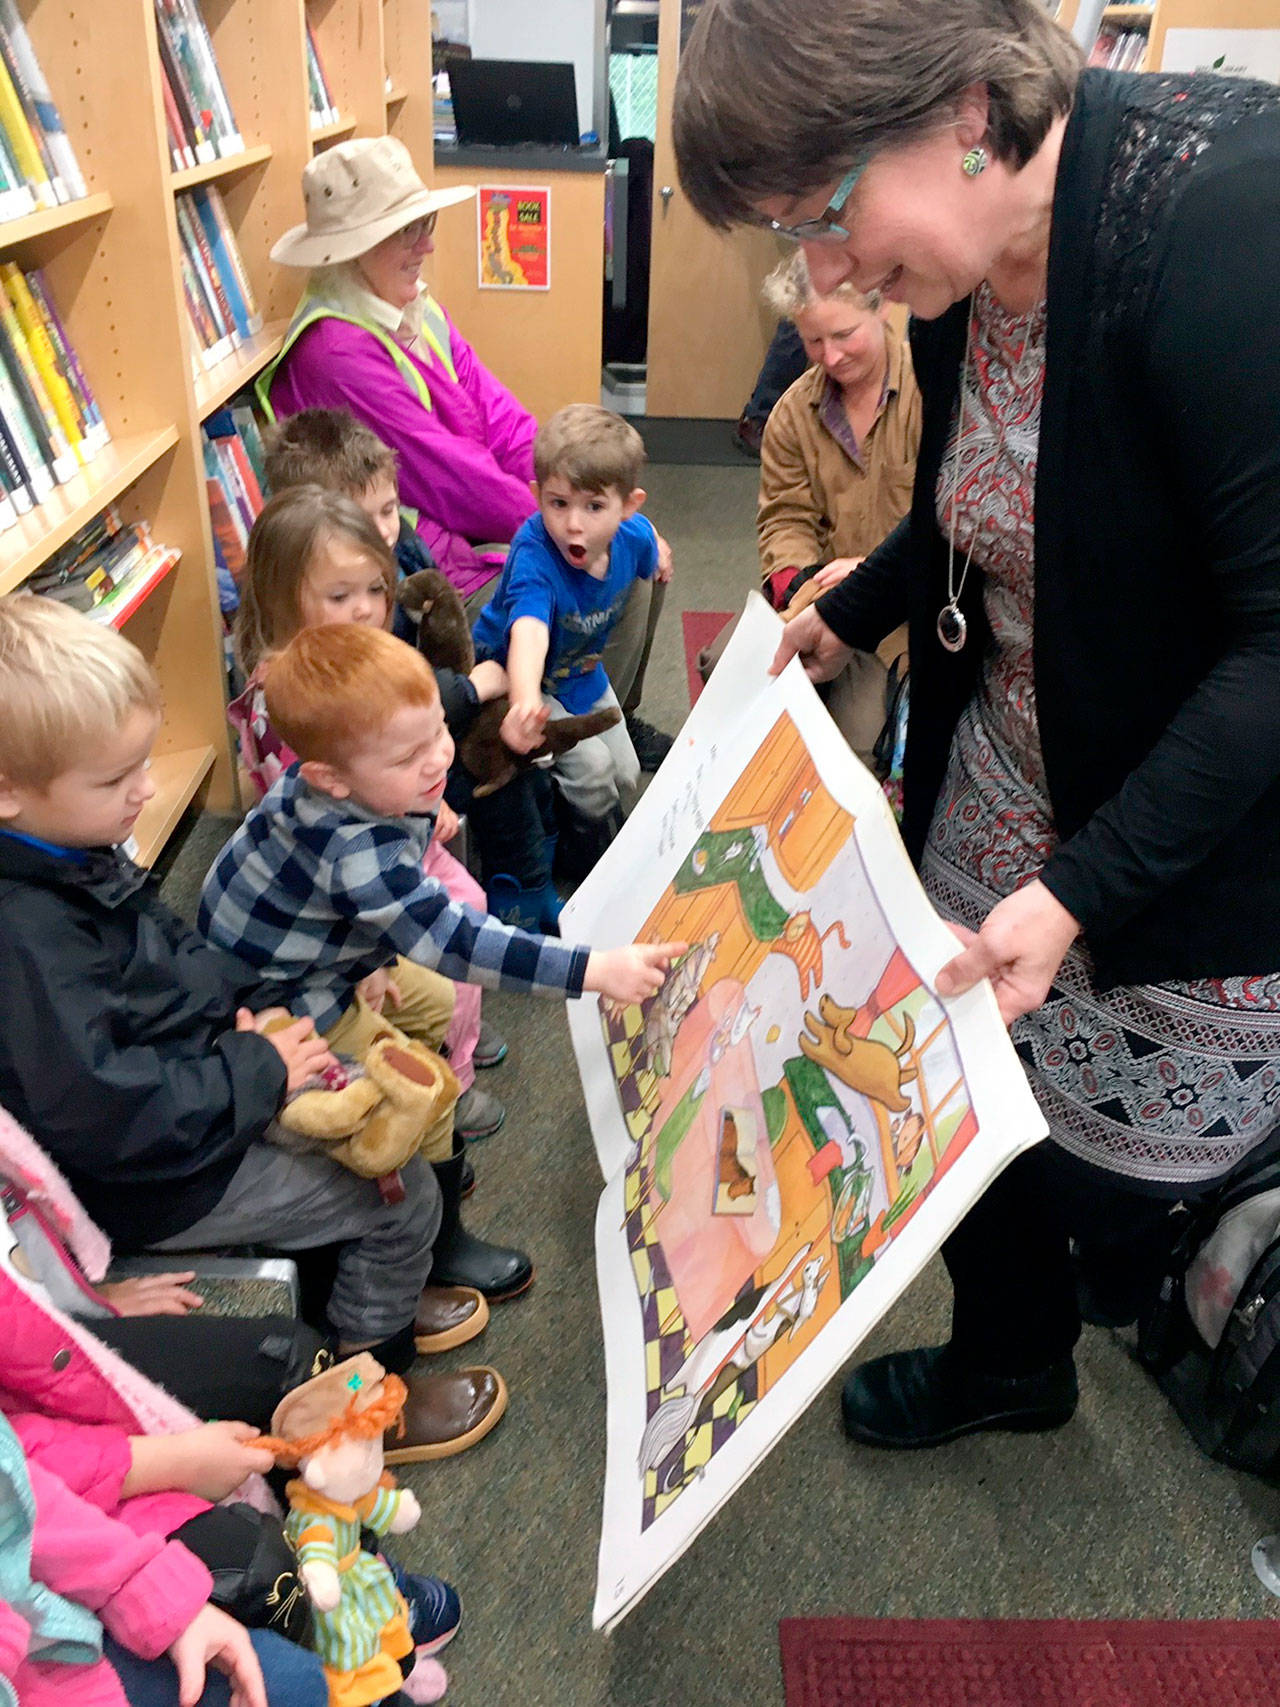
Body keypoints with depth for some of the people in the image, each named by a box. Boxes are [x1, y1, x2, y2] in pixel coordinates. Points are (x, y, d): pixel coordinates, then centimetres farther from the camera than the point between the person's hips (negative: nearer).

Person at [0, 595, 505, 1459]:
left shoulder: (73, 853, -4)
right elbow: (103, 1118, -34)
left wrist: (252, 1008, -4)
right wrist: (258, 1071, -23)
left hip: (201, 1078, 9)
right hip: (156, 1185, -9)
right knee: (405, 1196, -3)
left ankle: (374, 1301, 37)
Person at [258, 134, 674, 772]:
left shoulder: (417, 308, 10)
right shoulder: (336, 350, -20)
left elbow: (499, 415, 7)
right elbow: (446, 473, -21)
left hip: (480, 523, 9)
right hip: (433, 563, -9)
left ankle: (619, 717, 21)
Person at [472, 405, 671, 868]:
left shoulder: (633, 536, -21)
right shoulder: (534, 556, -39)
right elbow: (529, 630, -59)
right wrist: (525, 701, -75)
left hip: (583, 672, 6)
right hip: (515, 674, -6)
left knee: (626, 773, 10)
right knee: (592, 767, -21)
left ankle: (617, 845, 41)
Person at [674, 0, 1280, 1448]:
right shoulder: (959, 276, -1)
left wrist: (1085, 891, -29)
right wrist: (846, 615, 17)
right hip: (1004, 799, 7)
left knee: (1107, 1168, 8)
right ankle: (1004, 1366, 48)